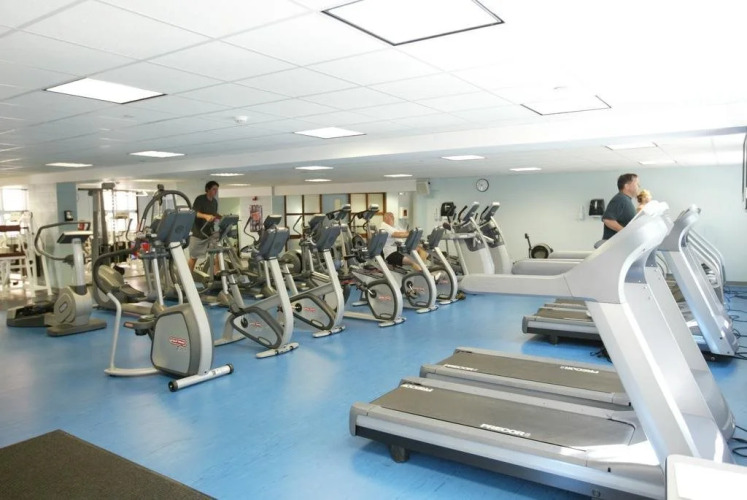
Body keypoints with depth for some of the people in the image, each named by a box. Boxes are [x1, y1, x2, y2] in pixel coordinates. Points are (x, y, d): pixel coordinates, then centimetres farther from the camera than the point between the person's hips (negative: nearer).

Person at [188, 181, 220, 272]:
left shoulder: (214, 201, 10)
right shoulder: (200, 199, -11)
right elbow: (193, 213, -22)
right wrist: (206, 216, -38)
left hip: (210, 232, 6)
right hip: (198, 232, -6)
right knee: (193, 256, 3)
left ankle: (216, 273, -2)